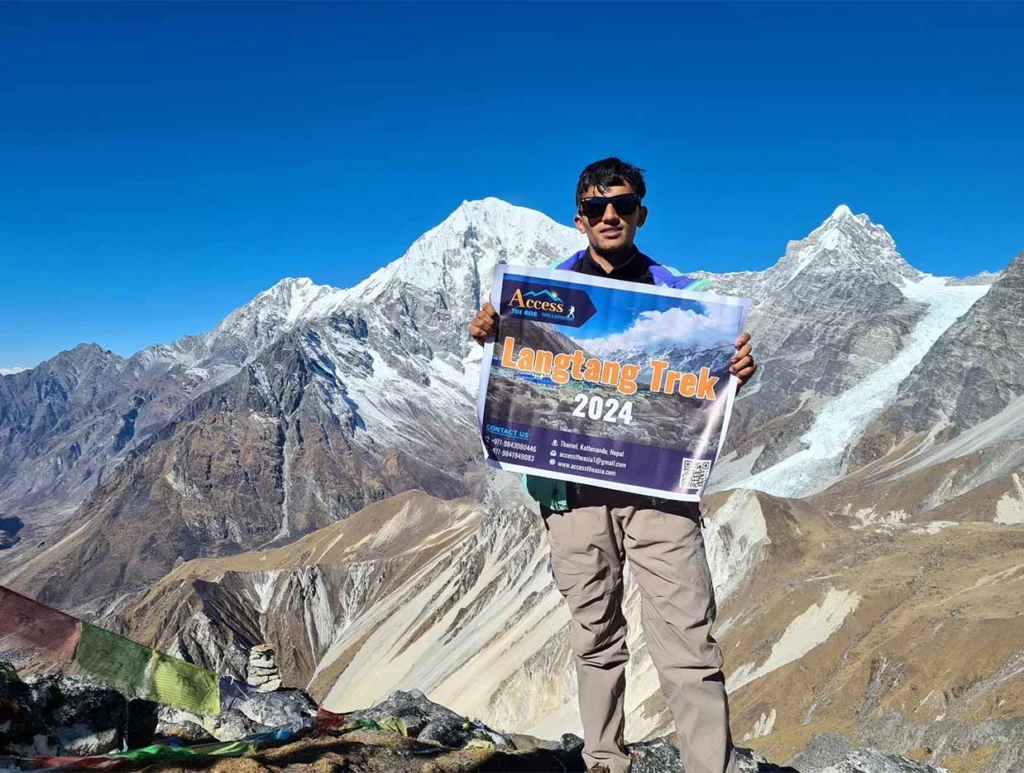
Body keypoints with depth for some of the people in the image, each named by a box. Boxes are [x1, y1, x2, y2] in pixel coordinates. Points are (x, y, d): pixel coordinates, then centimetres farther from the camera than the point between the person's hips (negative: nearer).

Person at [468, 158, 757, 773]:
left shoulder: (679, 291, 9)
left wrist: (738, 371, -12)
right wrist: (488, 333, -13)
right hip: (574, 482, 1)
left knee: (688, 641, -6)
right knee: (596, 636, 11)